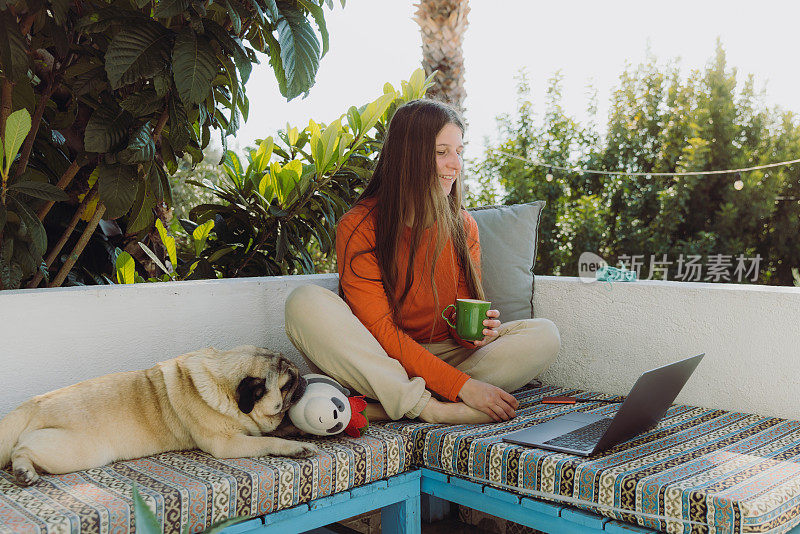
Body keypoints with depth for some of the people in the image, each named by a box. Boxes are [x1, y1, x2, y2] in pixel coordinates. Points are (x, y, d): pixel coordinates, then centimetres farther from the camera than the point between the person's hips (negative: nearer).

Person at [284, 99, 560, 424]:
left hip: (446, 356, 4)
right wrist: (462, 386, -27)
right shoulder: (357, 228, -12)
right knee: (305, 302, -29)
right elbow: (380, 330, -19)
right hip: (378, 360, -4)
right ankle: (432, 409, -34)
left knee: (544, 335, -17)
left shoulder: (463, 226, 3)